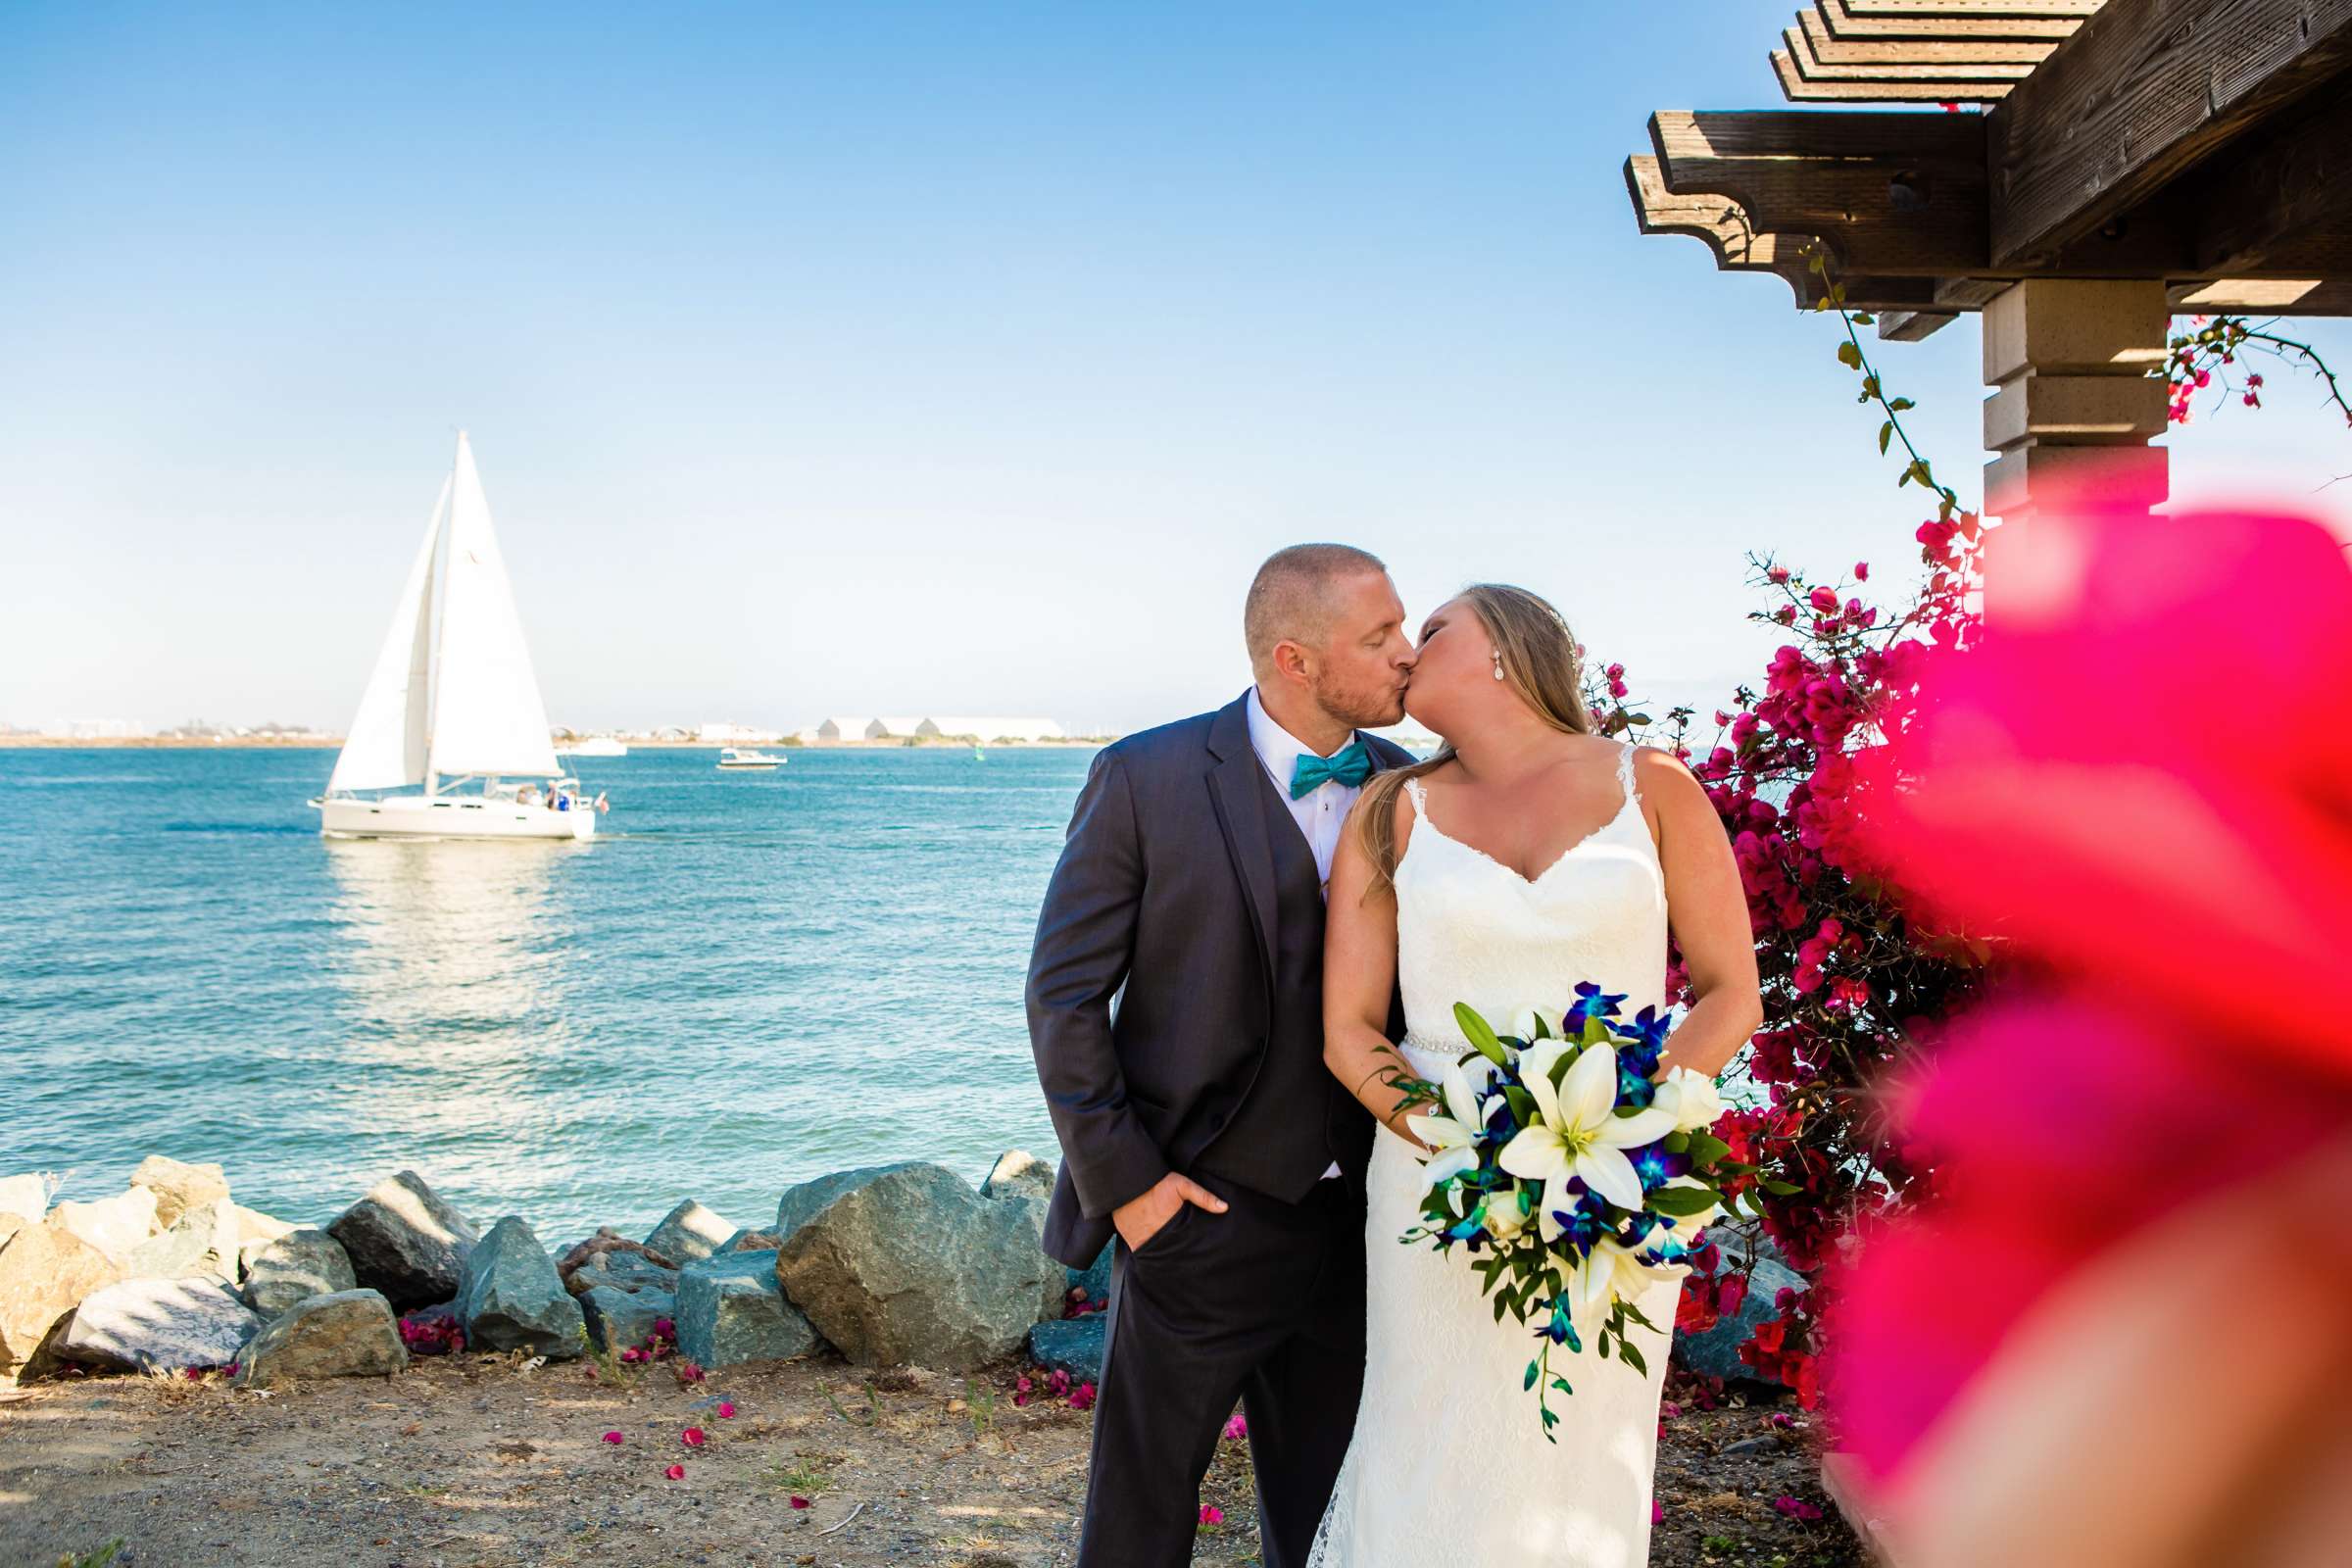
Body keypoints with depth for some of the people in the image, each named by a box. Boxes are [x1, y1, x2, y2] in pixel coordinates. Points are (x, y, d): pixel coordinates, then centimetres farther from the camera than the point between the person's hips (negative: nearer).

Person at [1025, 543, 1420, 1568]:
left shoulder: (1405, 786, 2)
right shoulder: (1148, 779, -12)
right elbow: (1065, 994, -9)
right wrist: (1121, 1180, -12)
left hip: (1355, 1223, 4)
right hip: (1198, 1217, -4)